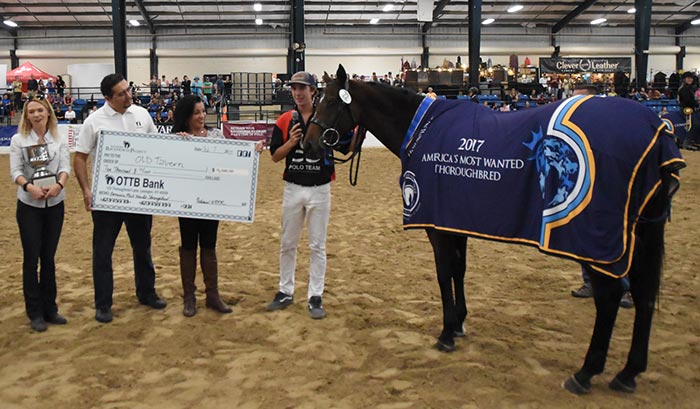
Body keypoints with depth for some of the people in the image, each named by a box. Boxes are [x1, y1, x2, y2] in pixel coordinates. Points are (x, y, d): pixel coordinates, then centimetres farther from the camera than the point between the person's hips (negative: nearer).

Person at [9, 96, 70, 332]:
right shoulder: (18, 139, 0)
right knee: (31, 257, 0)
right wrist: (29, 187, -25)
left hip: (55, 204, 2)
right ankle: (35, 313, 10)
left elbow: (65, 167, -4)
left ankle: (49, 308, 19)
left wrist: (59, 185, -25)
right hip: (28, 205, -2)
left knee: (48, 257, 8)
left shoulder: (59, 140, 5)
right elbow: (15, 171, -6)